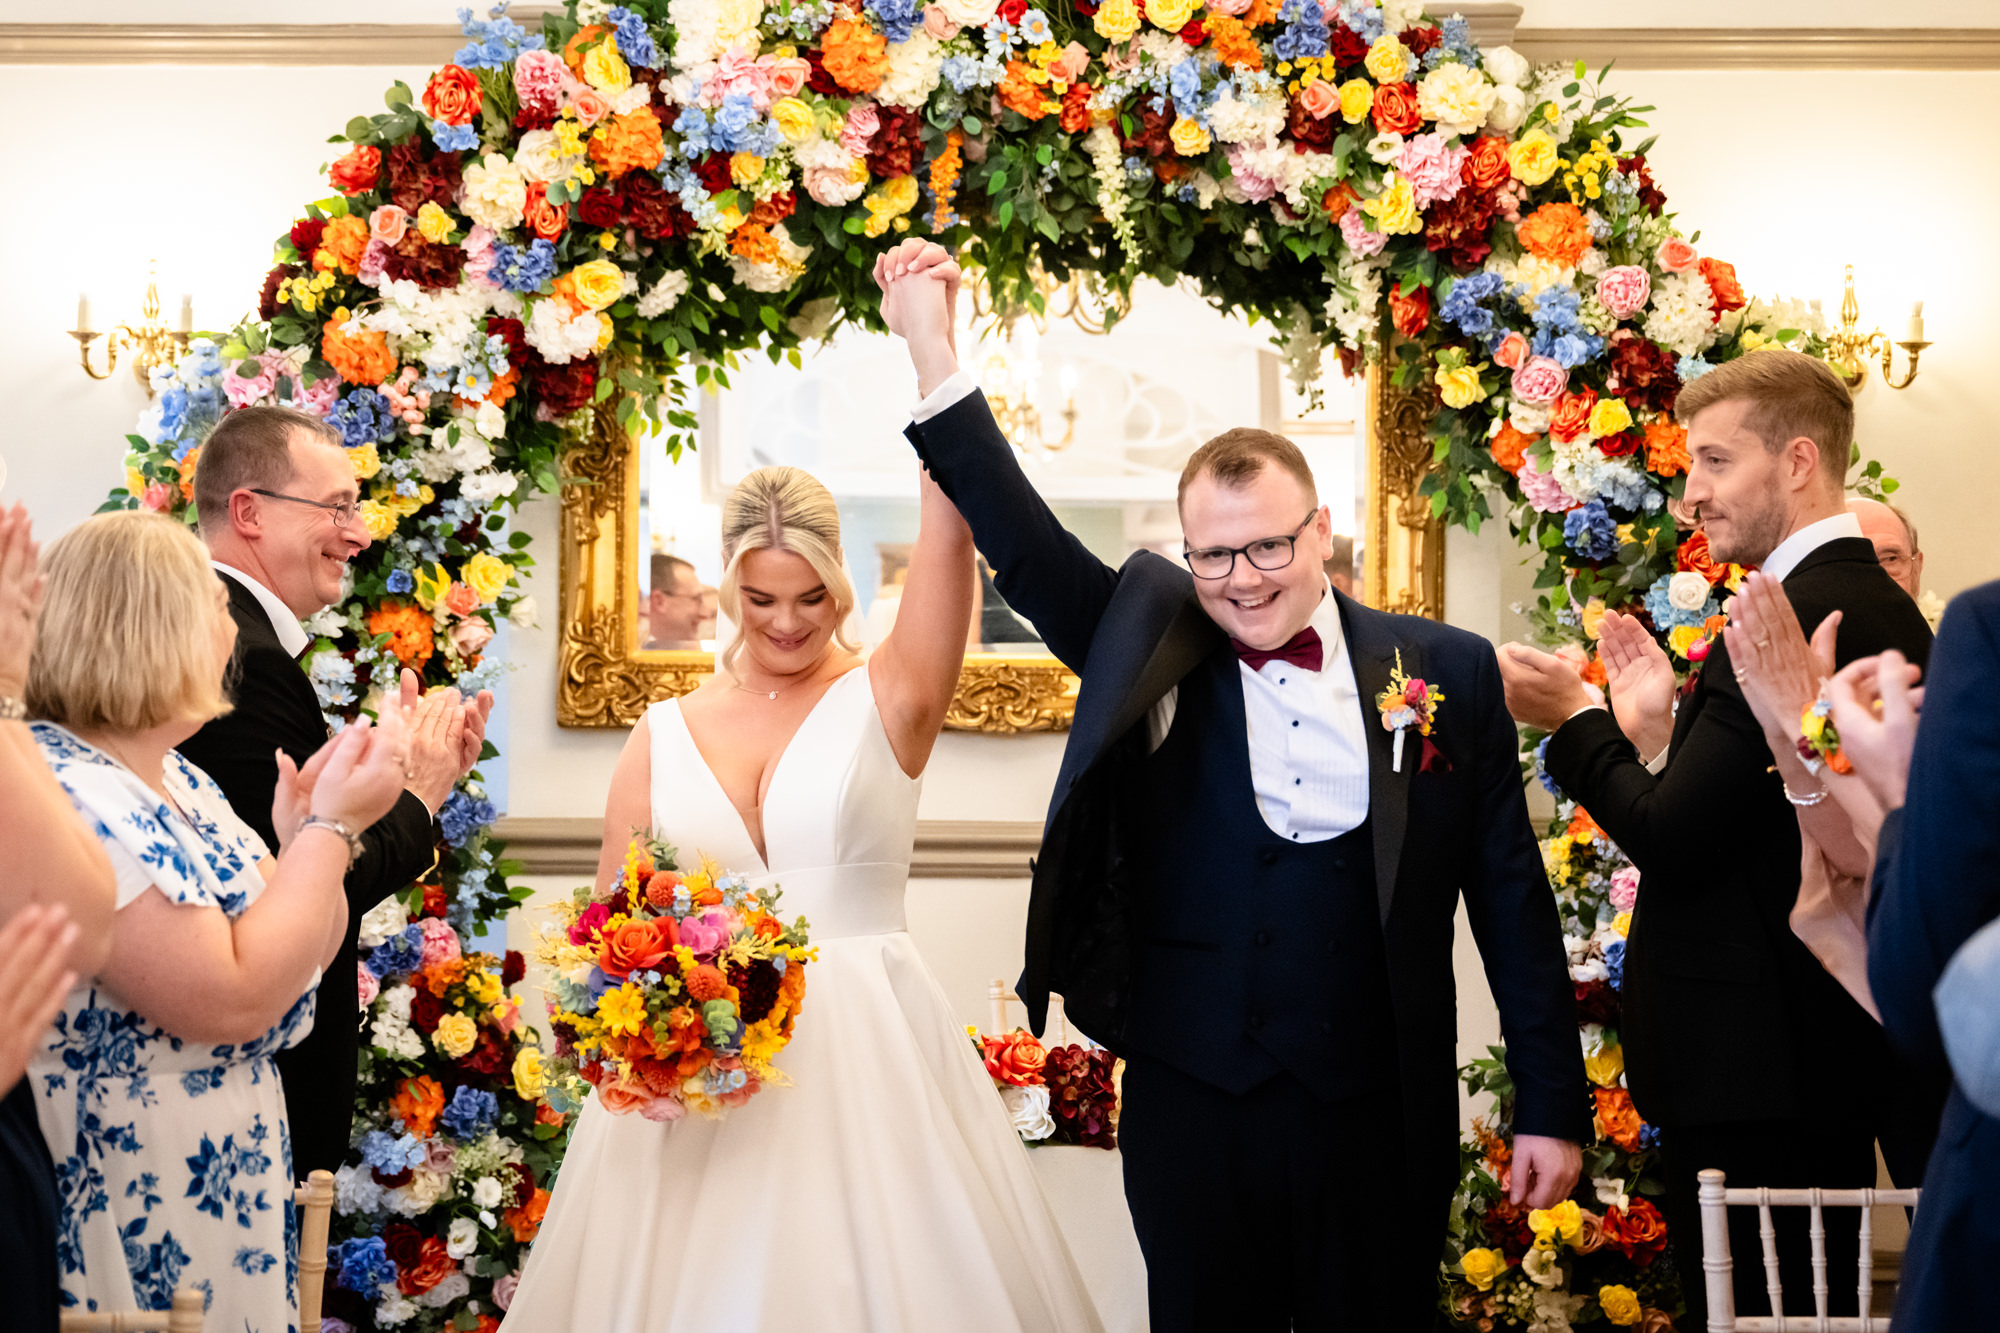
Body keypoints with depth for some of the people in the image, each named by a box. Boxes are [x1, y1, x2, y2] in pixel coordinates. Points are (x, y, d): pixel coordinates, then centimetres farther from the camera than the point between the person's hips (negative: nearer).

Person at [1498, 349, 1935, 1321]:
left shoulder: (1781, 624, -19)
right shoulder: (1884, 611, 13)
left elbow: (1674, 840, -20)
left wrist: (1574, 721, -6)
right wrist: (1658, 734, 7)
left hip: (1750, 1069, -10)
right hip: (1842, 1056, 10)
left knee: (1743, 1311, -4)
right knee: (1820, 1306, 16)